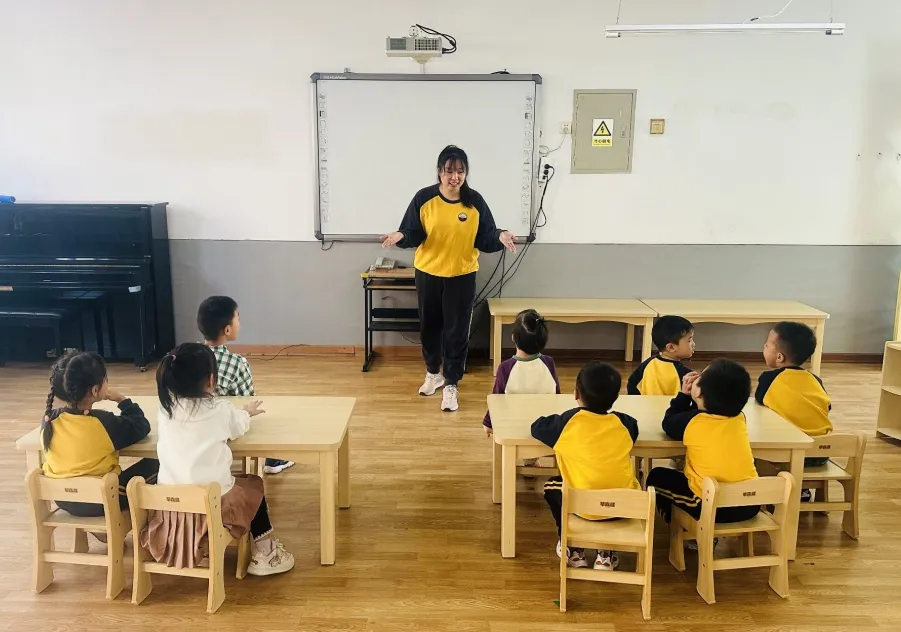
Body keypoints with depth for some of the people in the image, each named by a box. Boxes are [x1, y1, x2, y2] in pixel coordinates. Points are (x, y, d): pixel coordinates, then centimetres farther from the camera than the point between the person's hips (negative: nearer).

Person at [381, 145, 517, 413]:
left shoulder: (475, 201, -6)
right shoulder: (424, 198, -8)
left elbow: (484, 239, -4)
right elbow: (414, 235, -7)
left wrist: (500, 237, -23)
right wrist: (401, 236, -27)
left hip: (462, 276, -1)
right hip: (428, 273, 1)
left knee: (457, 331, 2)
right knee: (429, 325, 15)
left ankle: (451, 385, 15)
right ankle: (433, 373, 37)